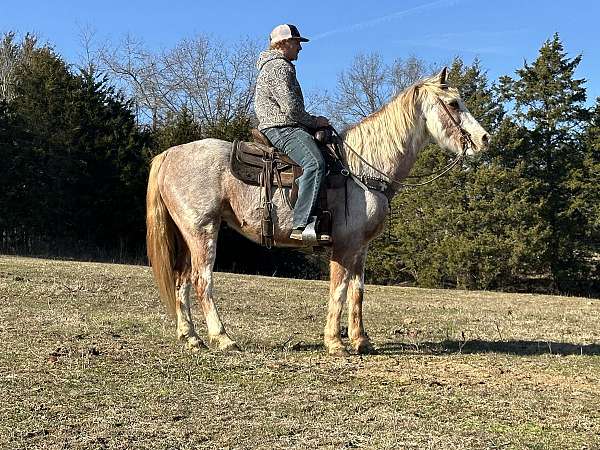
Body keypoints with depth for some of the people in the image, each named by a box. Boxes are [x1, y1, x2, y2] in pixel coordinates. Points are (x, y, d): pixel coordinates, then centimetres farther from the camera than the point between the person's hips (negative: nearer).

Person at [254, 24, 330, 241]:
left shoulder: (278, 66, 27)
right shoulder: (279, 67, -8)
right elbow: (291, 108, -18)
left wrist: (312, 121, 20)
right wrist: (314, 121, -4)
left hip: (285, 128, 12)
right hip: (281, 128, -12)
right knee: (314, 163, -32)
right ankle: (301, 225, -41)